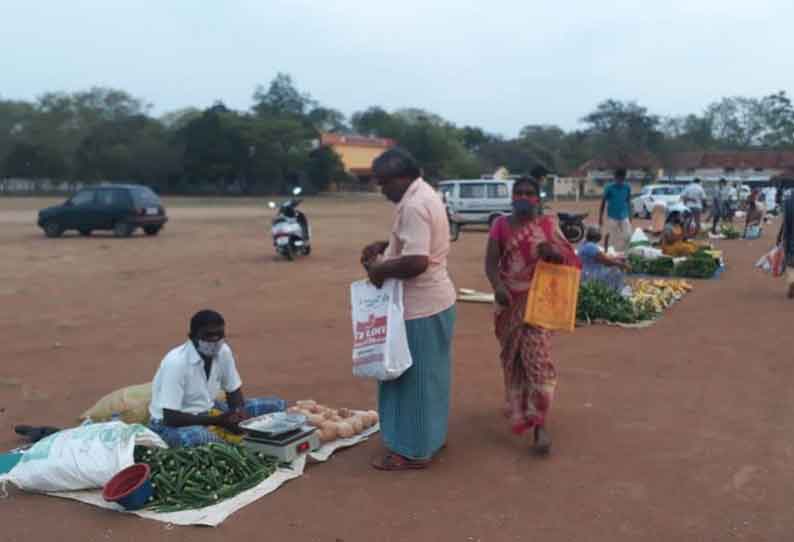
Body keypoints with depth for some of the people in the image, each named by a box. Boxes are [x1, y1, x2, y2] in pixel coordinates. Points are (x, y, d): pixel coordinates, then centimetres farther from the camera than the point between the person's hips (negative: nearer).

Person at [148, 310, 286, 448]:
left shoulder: (223, 351, -8)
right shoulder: (176, 362, -27)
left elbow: (234, 390, 5)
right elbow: (170, 417, -27)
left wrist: (240, 413, -17)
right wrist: (217, 421, -30)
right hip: (170, 423, -6)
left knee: (277, 405, -4)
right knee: (198, 437, -42)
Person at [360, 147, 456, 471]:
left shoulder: (414, 206, -22)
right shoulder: (424, 195, 11)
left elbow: (416, 261, -30)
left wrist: (380, 269, -16)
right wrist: (384, 246, 10)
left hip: (420, 307, -10)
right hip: (433, 301, 10)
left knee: (413, 377, 0)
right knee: (426, 375, 19)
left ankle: (414, 451, 11)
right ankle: (431, 436, 32)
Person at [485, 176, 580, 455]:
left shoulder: (548, 225, 1)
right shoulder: (501, 225, 2)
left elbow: (572, 258, 1)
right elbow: (491, 262, -7)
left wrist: (554, 251, -22)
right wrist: (497, 286, -26)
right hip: (510, 300, 2)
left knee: (536, 355, -11)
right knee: (512, 355, 15)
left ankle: (539, 424, -11)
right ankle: (517, 404, 39)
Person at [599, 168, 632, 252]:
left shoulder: (627, 187, 1)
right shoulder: (609, 187, -8)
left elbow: (628, 202, 13)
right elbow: (603, 202, -2)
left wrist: (630, 216, 14)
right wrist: (600, 217, -3)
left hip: (624, 217, 3)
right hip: (612, 217, -3)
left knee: (627, 236, 1)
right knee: (609, 236, -1)